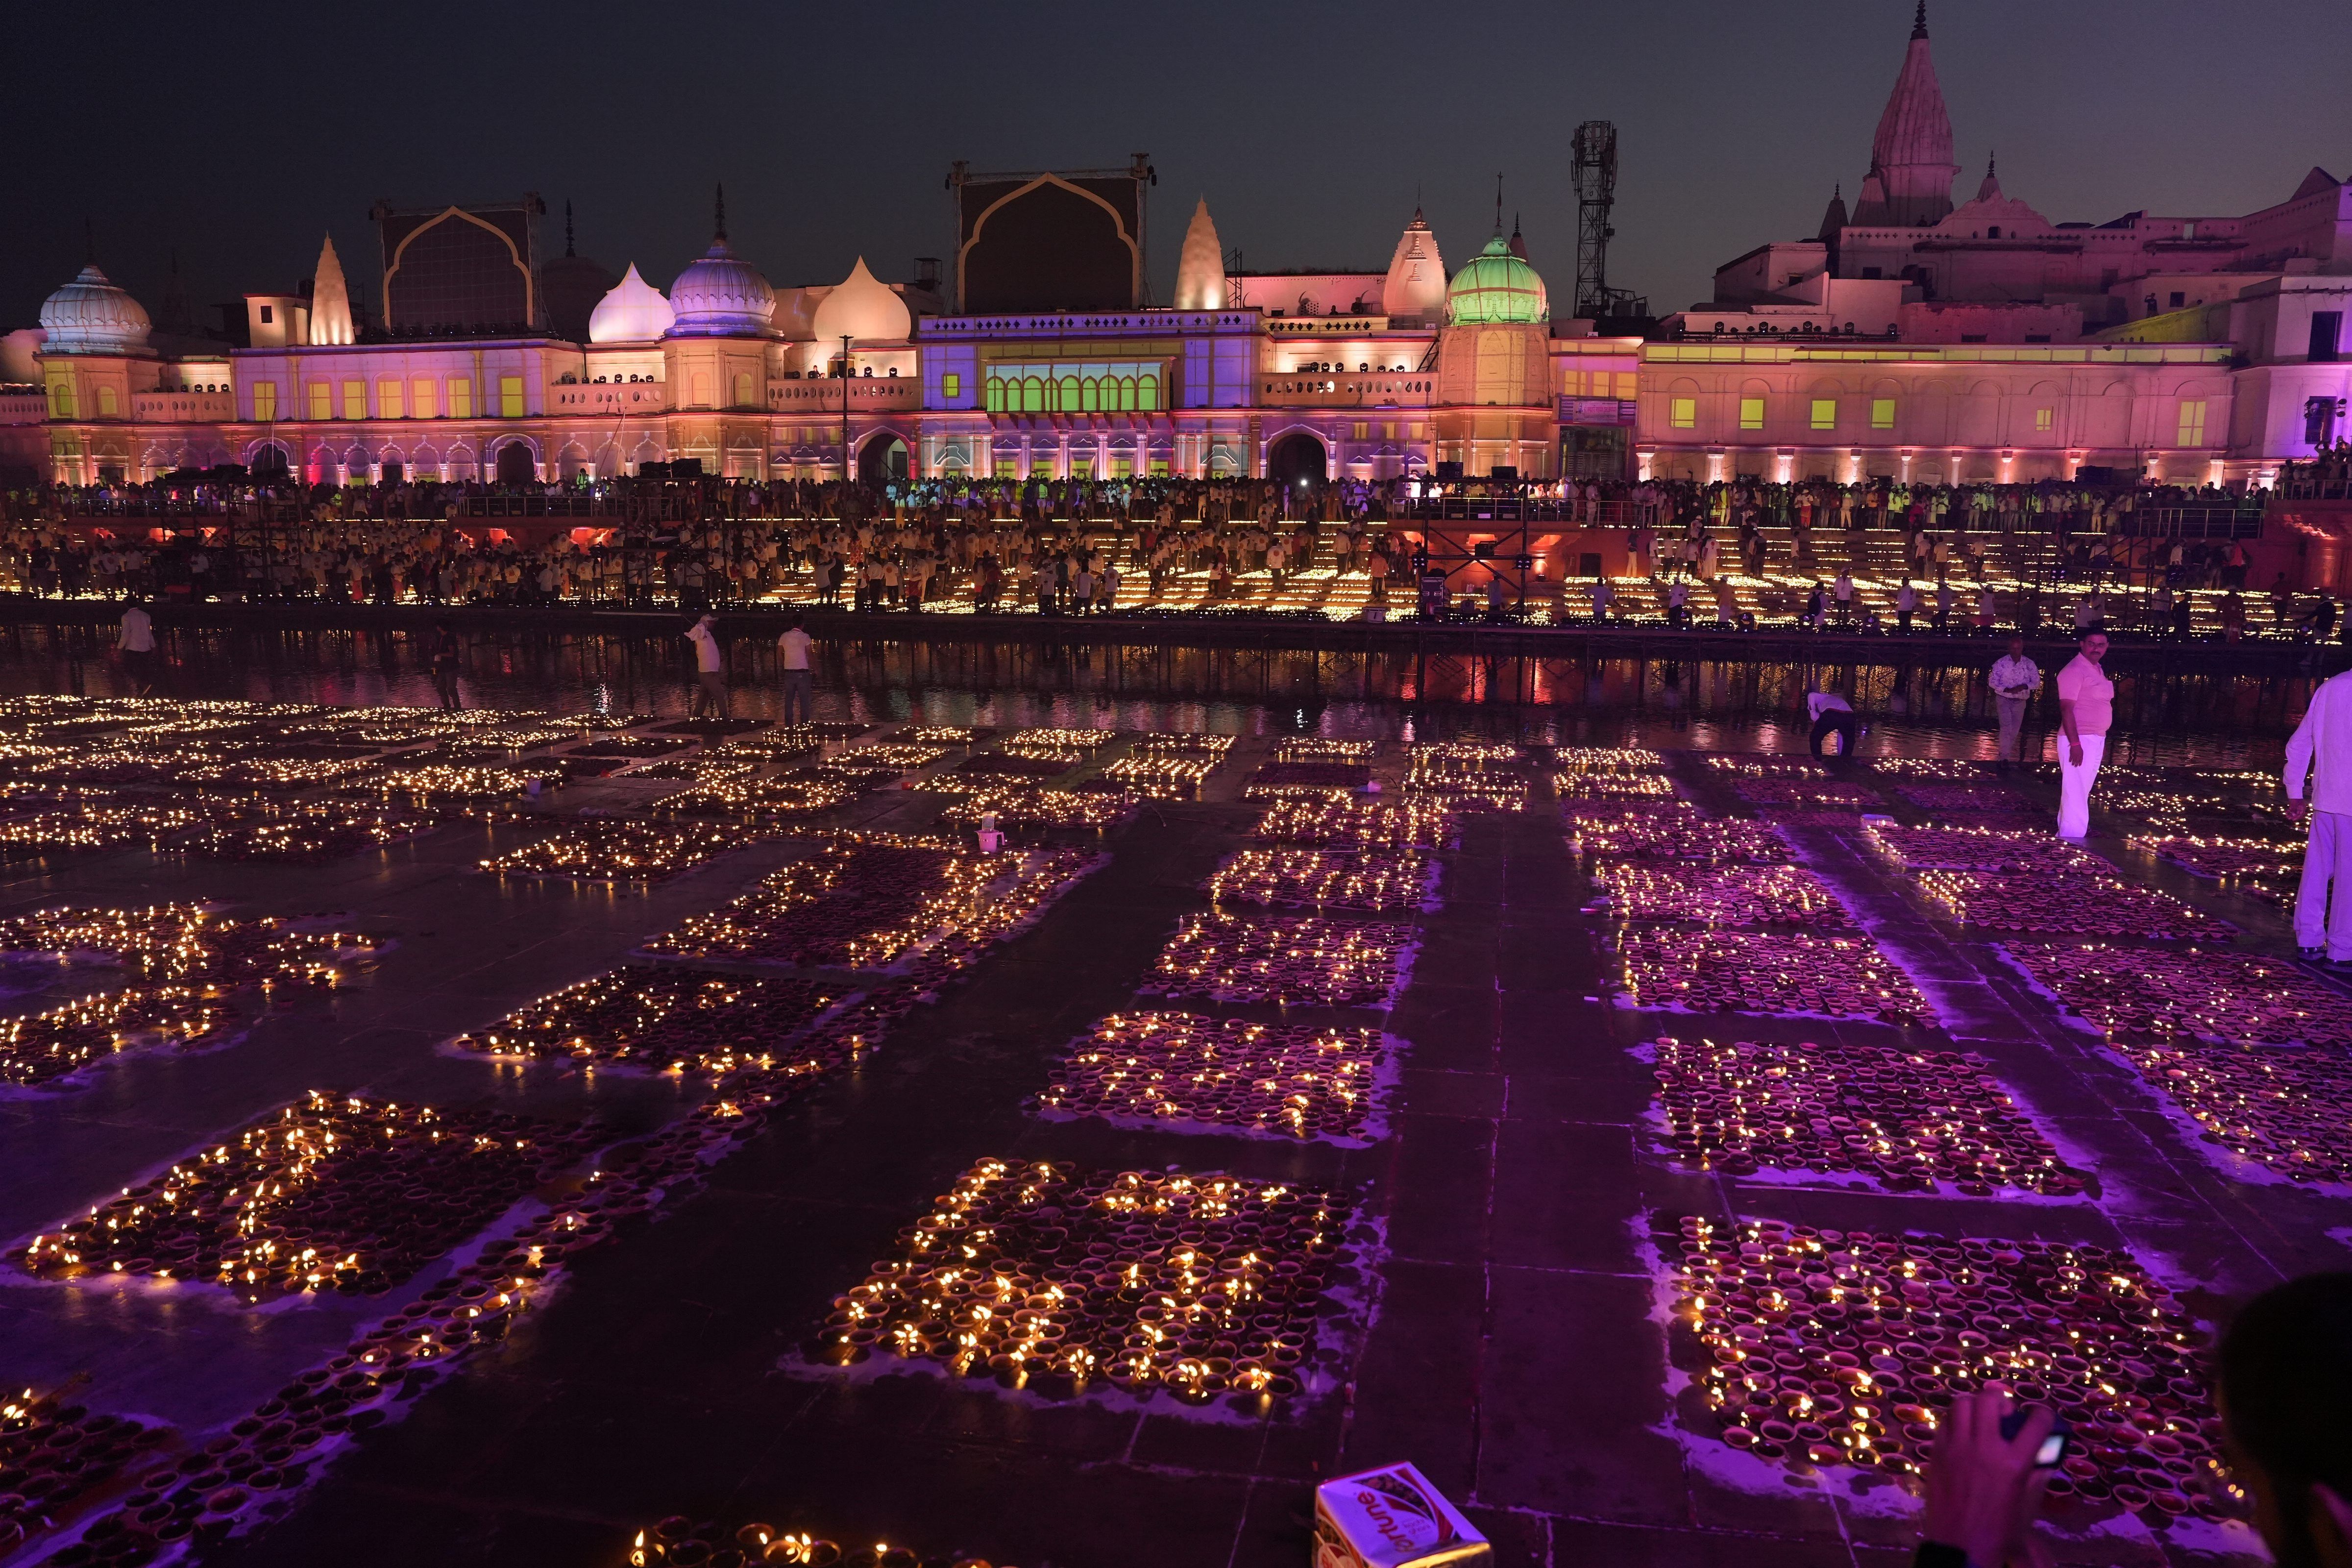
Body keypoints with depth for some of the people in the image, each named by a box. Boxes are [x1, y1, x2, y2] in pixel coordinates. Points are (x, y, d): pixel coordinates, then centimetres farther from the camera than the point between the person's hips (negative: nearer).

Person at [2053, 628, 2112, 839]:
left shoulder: (2097, 670, 15)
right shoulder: (2074, 670, -13)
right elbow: (2067, 708, -19)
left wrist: (2102, 741, 19)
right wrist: (2075, 744, -25)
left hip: (2096, 740, 9)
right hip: (2079, 740, -9)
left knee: (2083, 791, 14)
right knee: (2075, 793, -10)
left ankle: (2065, 833, 21)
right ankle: (2073, 837, -9)